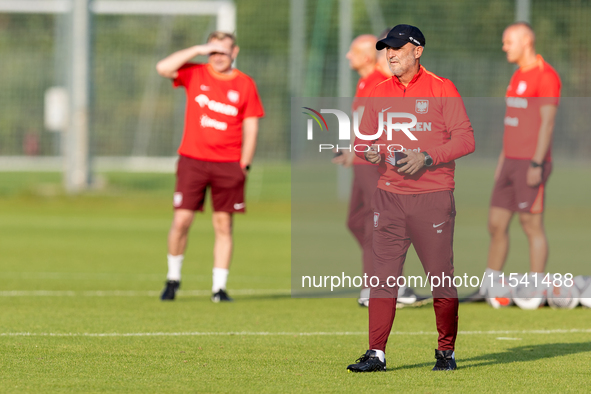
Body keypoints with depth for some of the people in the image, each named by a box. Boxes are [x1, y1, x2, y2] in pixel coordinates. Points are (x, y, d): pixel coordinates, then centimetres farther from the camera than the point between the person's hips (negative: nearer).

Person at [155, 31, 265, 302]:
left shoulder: (245, 84, 4)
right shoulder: (194, 74, 4)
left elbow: (251, 127, 6)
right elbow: (163, 68, -12)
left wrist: (244, 165, 0)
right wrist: (198, 51, -12)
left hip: (228, 165, 0)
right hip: (192, 160, 0)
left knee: (223, 225, 1)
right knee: (181, 221, -5)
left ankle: (219, 287, 6)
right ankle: (173, 278, 14)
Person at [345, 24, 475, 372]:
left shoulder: (442, 89, -1)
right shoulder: (380, 94, 12)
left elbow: (465, 139, -5)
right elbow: (364, 138, 16)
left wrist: (427, 158, -17)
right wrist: (370, 151, -7)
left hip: (434, 196, -4)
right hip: (390, 196, 4)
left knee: (441, 275, 0)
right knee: (383, 274, -2)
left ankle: (447, 351, 12)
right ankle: (376, 353, -2)